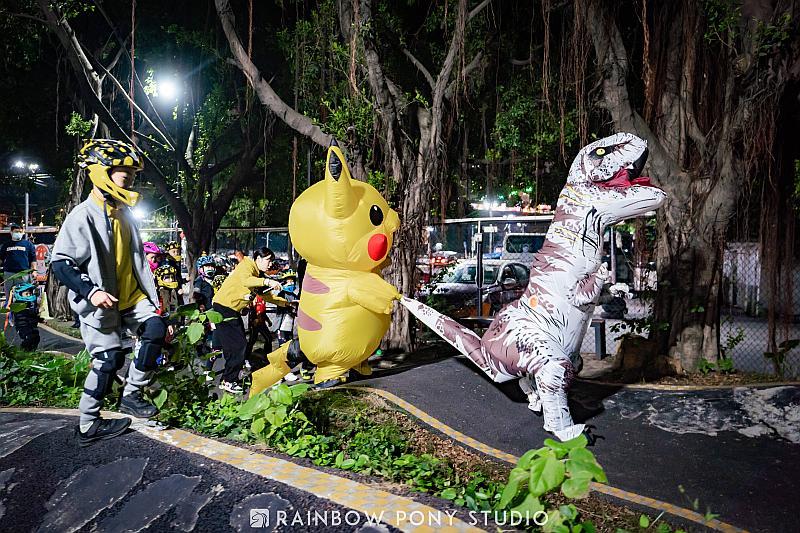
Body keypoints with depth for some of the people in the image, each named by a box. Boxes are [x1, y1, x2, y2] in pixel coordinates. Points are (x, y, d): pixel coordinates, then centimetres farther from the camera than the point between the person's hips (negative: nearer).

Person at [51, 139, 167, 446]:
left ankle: (131, 395, 7)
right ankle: (88, 426, 14)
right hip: (100, 302, -7)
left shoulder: (124, 213, 10)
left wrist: (149, 291, 20)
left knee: (156, 329, -10)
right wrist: (91, 291, -26)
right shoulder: (83, 216, -15)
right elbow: (60, 262, -15)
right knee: (110, 358, -4)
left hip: (131, 297, 7)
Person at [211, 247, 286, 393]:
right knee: (237, 345, -10)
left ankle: (227, 379, 21)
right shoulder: (246, 266, -13)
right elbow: (245, 280, -36)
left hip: (233, 311, 10)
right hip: (223, 308, -10)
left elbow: (265, 295, 20)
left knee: (240, 344, 11)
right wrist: (267, 281, -50)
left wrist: (286, 302, 12)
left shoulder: (257, 274, 16)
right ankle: (228, 381, 0)